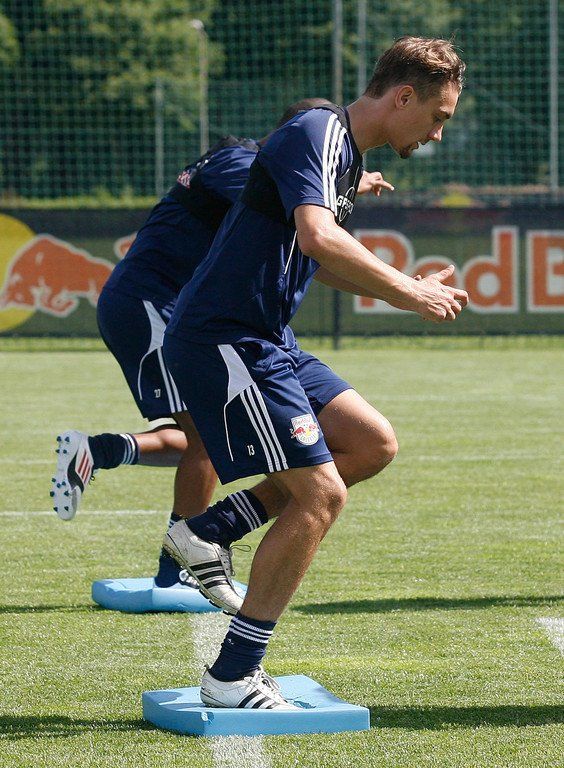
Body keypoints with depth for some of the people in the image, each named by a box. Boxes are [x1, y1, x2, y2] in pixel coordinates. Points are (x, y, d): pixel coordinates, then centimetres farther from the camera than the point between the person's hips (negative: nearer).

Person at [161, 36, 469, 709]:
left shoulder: (346, 150, 16)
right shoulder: (317, 133, -15)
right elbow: (316, 236, -33)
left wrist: (408, 290, 20)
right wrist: (407, 292, -25)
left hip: (265, 342, 10)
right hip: (223, 341, -10)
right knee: (319, 494, -12)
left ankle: (209, 532, 13)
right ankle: (232, 676, -6)